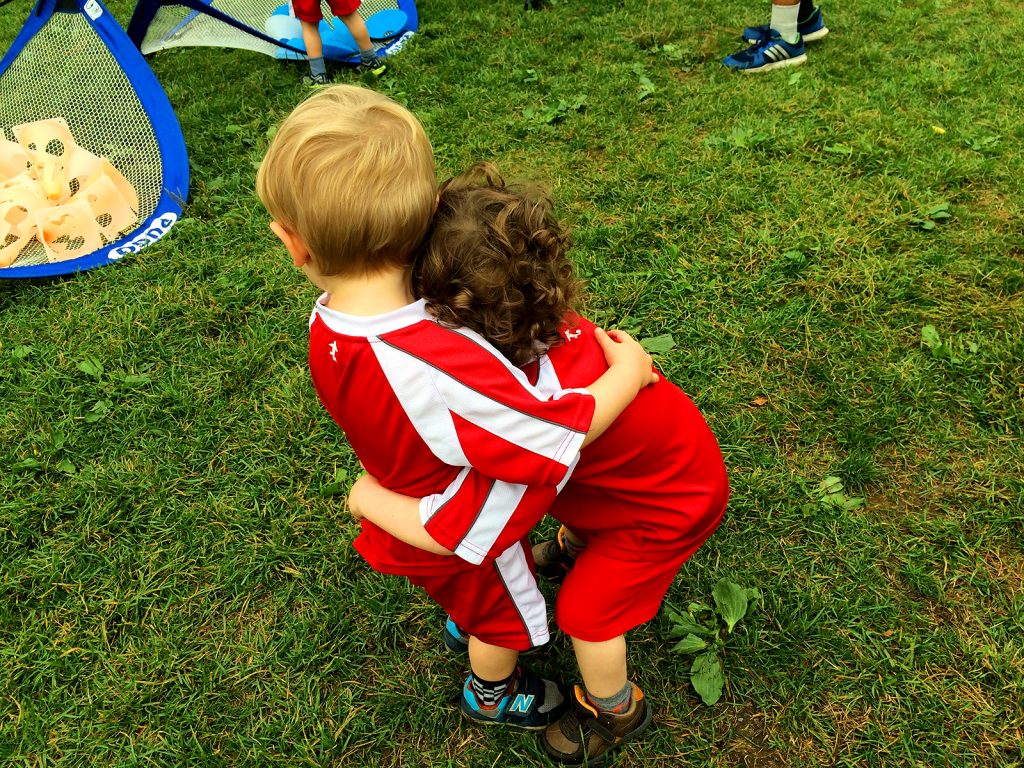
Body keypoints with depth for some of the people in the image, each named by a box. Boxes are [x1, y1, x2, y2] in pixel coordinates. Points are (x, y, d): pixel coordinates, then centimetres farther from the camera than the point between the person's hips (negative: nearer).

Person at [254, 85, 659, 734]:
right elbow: (562, 431, -37)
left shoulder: (327, 329, -23)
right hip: (459, 537, -6)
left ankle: (463, 620, 71)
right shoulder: (437, 370, -48)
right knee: (503, 615, 28)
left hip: (409, 503, 6)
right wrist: (628, 372, -22)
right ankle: (491, 696, 59)